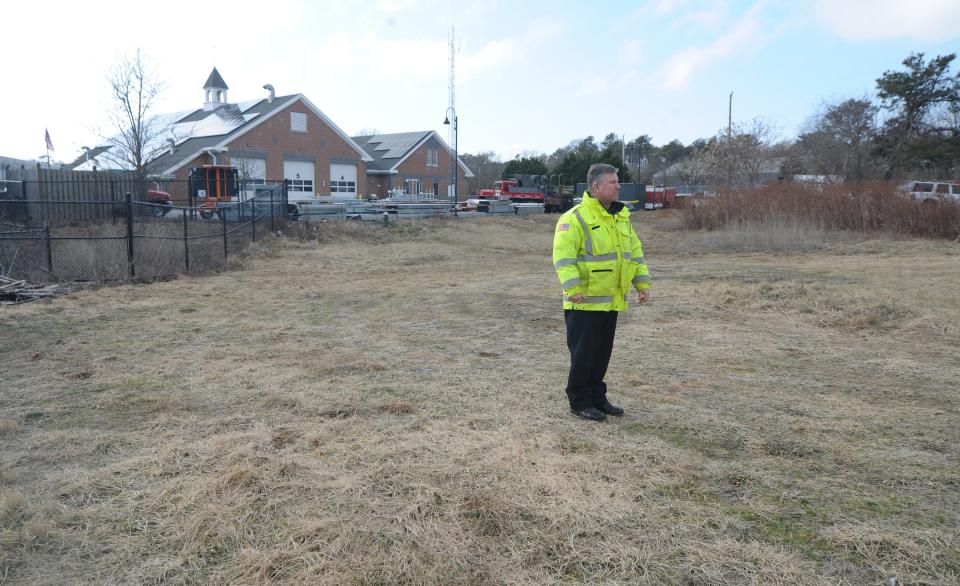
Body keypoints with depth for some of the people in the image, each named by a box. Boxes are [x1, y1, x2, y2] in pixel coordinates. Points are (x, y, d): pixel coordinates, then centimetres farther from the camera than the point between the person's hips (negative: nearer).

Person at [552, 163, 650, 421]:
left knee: (603, 352, 16)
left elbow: (634, 251, 19)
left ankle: (597, 397, 29)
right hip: (585, 302, -7)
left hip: (611, 301, 8)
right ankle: (579, 402, 14)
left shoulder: (621, 217, 13)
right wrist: (573, 288, -29)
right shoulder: (576, 218, -13)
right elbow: (563, 255, -20)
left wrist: (643, 283, 11)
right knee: (583, 353, 1)